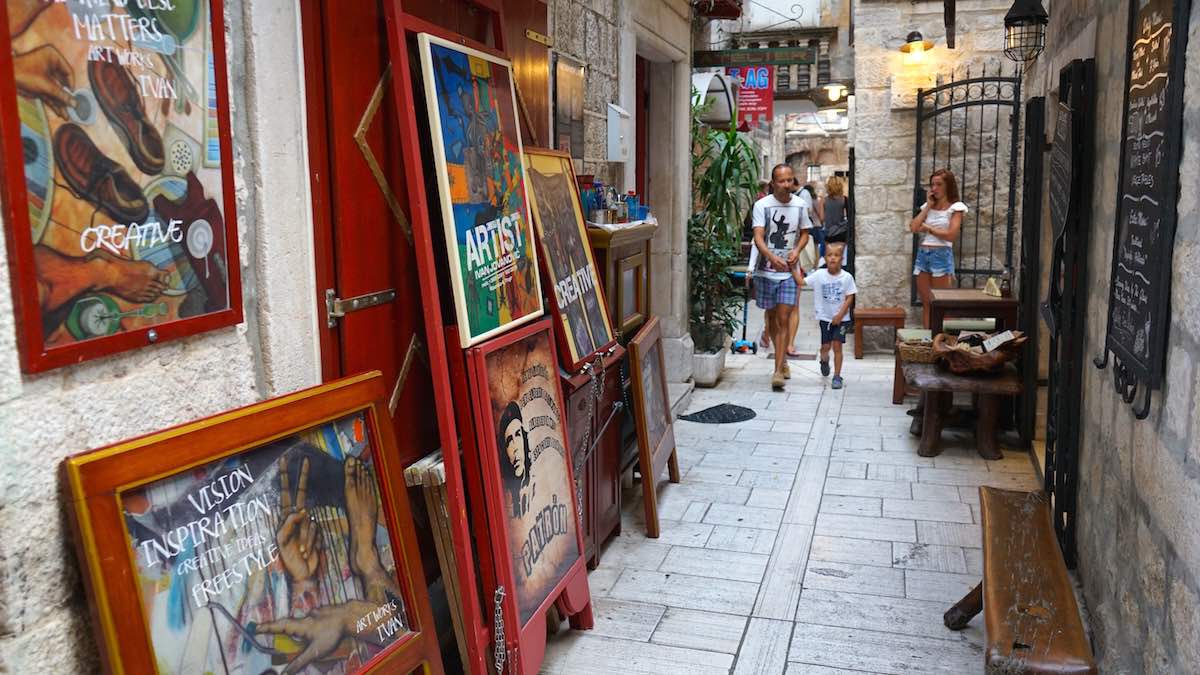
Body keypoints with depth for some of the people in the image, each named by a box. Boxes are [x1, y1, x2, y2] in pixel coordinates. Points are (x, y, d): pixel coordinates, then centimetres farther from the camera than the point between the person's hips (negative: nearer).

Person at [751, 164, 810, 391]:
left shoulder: (799, 205, 2)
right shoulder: (762, 205, -9)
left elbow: (804, 233, 14)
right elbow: (758, 237, -19)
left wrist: (797, 250, -7)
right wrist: (772, 257, -37)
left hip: (789, 271, 1)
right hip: (766, 269, -1)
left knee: (783, 319, -7)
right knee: (773, 317, 12)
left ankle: (778, 371, -7)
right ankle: (782, 359, 34)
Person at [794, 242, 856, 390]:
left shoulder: (847, 277, -9)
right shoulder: (819, 275, -5)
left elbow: (849, 298, -7)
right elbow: (801, 282, -9)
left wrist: (840, 315, -14)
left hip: (841, 318, -1)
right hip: (825, 317, 2)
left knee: (837, 345, -4)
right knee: (826, 346, 9)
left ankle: (837, 376, 4)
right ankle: (824, 360, 44)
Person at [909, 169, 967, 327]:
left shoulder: (956, 207, -1)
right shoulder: (928, 206, 15)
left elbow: (951, 235, -13)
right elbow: (914, 227, 0)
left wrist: (928, 228, -2)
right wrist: (929, 205, 4)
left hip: (941, 255, -5)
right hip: (922, 254, 6)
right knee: (926, 304, 8)